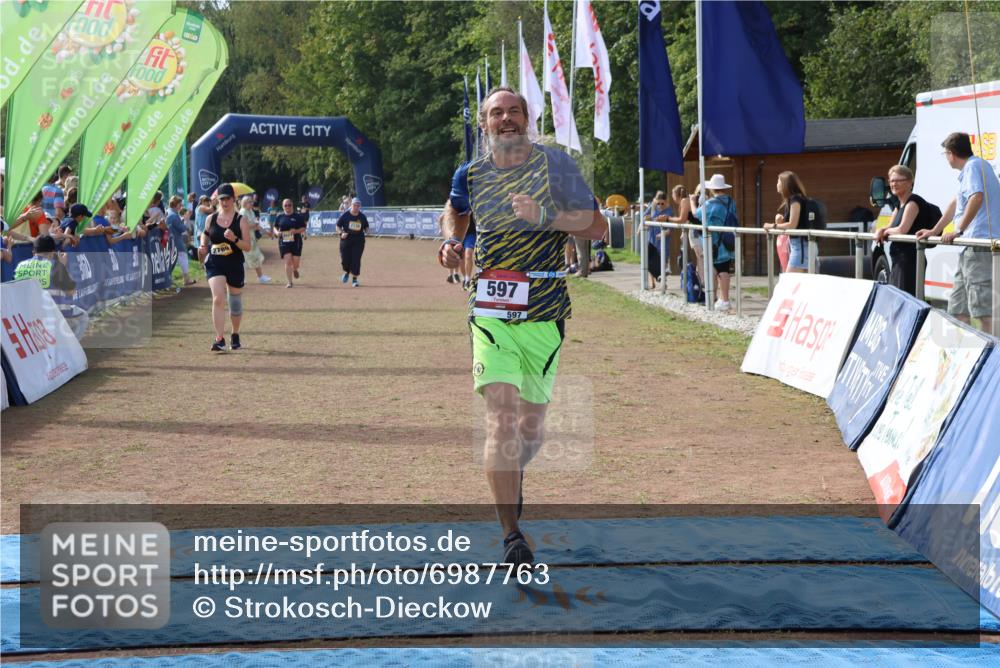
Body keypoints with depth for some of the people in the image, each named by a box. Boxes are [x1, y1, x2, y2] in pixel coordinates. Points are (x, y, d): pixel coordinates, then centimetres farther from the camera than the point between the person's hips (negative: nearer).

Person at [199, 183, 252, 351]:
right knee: (218, 299, -19)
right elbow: (205, 234, 22)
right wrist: (203, 246, 1)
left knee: (235, 303, 13)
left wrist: (234, 239, -25)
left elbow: (247, 247, -7)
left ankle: (235, 335, 37)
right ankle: (220, 339, -19)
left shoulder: (240, 221, -5)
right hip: (214, 264, 0)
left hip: (235, 266, 0)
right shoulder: (211, 219, 3)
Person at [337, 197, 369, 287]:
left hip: (358, 240, 0)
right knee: (345, 259, 0)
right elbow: (338, 226, 5)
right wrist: (342, 233, -14)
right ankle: (347, 272, 34)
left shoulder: (362, 216, 4)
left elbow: (366, 227, 16)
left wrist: (366, 230, -8)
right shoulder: (345, 215, -1)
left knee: (356, 260, -7)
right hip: (346, 239, 0)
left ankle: (355, 279, 4)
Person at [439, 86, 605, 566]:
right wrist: (452, 242, 11)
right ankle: (512, 535, -14)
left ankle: (513, 477, 45)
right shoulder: (471, 175, 8)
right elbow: (455, 211, 31)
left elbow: (597, 226, -5)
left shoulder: (555, 164, 0)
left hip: (544, 311, 0)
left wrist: (545, 216, -19)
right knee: (502, 415, -15)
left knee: (531, 424, 10)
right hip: (490, 311, 0)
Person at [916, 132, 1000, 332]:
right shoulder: (976, 166, 23)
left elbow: (977, 197, -28)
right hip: (971, 247, 11)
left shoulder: (973, 167, -9)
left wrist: (959, 230, -24)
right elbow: (957, 202, 33)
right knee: (958, 305, 15)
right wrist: (934, 231, 36)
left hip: (980, 243, -11)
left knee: (982, 304, -15)